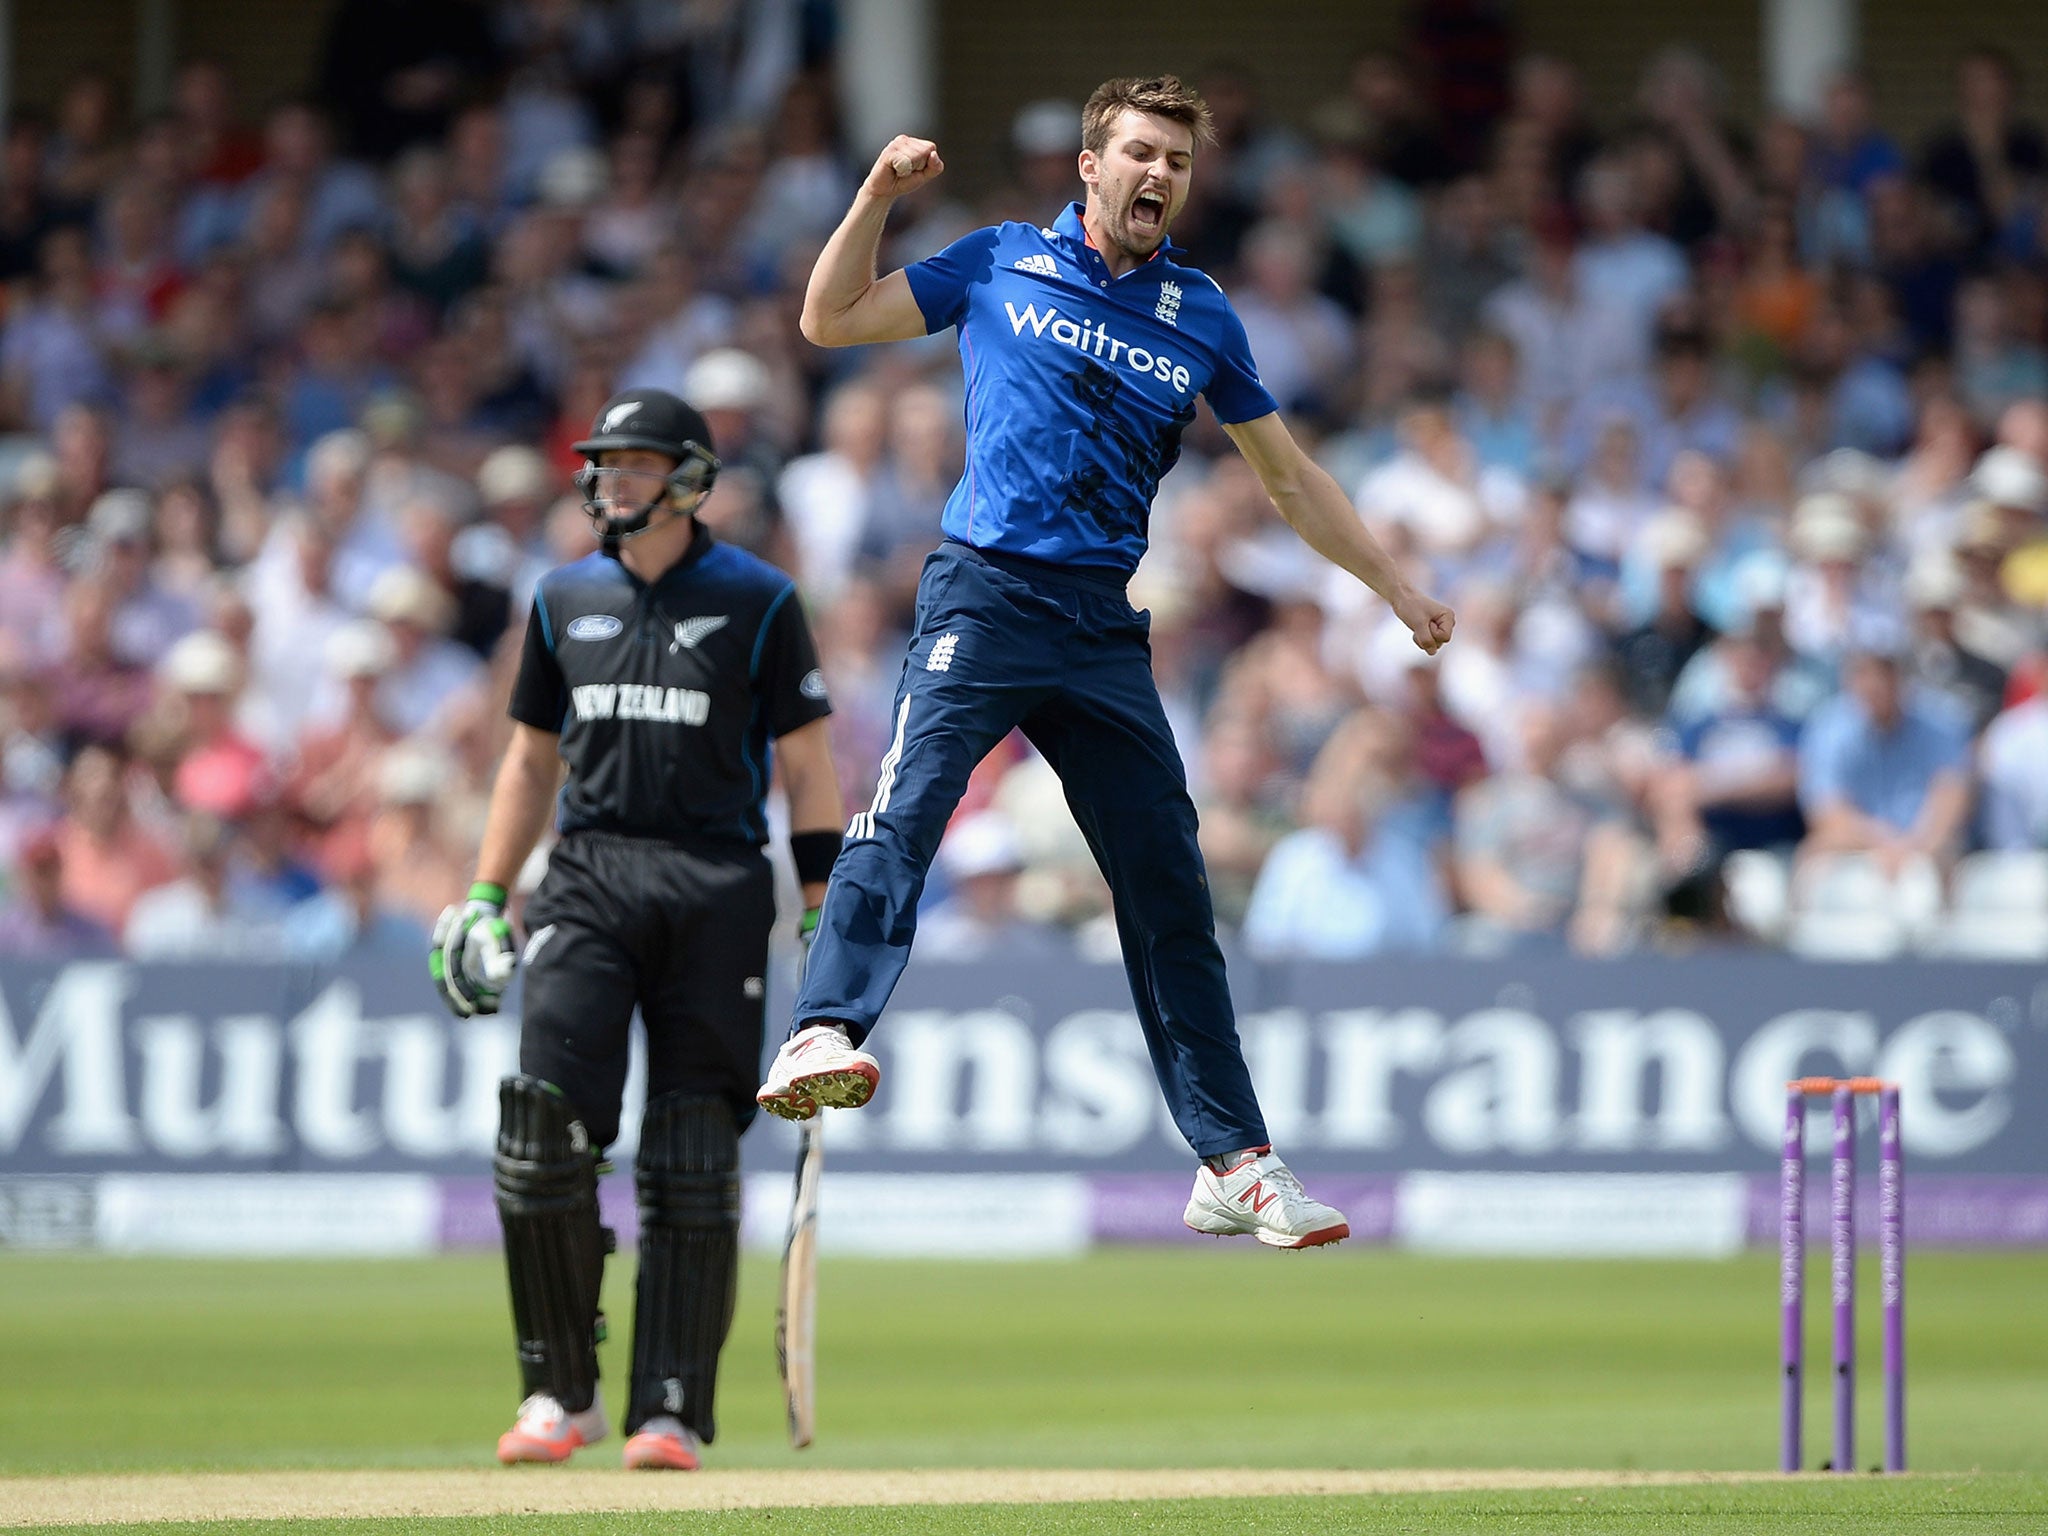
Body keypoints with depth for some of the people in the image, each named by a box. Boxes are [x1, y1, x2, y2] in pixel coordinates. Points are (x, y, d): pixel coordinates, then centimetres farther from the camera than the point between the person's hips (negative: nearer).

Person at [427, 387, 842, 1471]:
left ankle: (671, 1411, 2)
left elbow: (806, 768, 3)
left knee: (693, 1161, -3)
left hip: (717, 886, -3)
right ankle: (560, 1392, -1)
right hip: (588, 879, 3)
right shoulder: (566, 600, 14)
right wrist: (484, 900, 13)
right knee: (542, 1128, -12)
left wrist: (825, 918, -4)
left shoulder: (756, 601, 3)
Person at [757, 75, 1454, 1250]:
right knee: (905, 811, -26)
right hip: (986, 592, -3)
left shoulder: (1202, 318, 13)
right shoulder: (1003, 266, 8)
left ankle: (1235, 1163, 8)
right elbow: (830, 320, 11)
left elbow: (1290, 478, 22)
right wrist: (880, 196, -1)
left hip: (1104, 626, 3)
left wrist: (1398, 588, 20)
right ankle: (824, 1038, -42)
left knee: (1170, 890, 3)